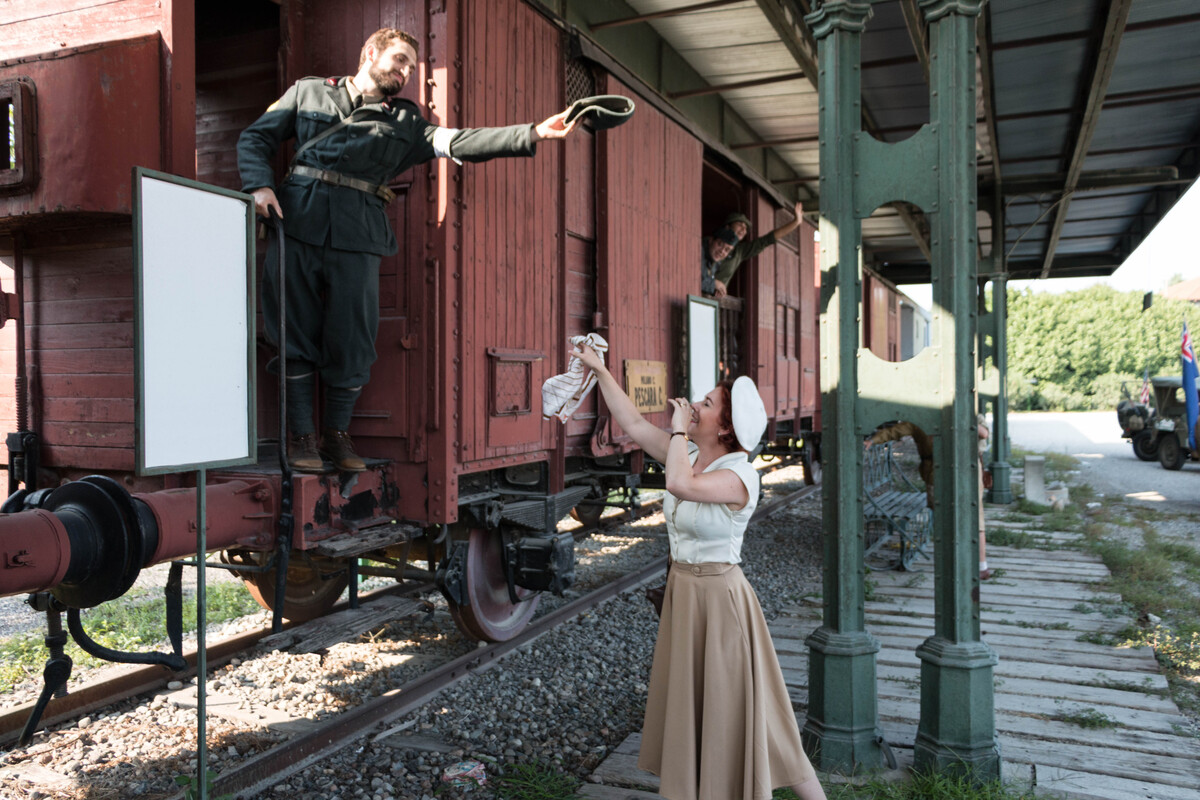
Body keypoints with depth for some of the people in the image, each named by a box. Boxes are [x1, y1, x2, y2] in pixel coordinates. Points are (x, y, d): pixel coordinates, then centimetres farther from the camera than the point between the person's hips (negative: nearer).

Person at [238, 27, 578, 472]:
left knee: (351, 340, -1)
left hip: (358, 236, 1)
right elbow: (256, 138, 19)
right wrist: (260, 185, -2)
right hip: (297, 223, -1)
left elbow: (458, 142, 6)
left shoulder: (406, 121, 21)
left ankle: (336, 434, 16)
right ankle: (301, 435, 10)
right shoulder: (308, 92, 20)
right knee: (295, 334, -1)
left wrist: (533, 134, -7)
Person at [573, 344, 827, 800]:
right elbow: (634, 425, 7)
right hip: (681, 591, 8)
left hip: (719, 596, -8)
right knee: (686, 706, 19)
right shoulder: (689, 455, 2)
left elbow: (679, 485, -39)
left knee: (736, 712, 3)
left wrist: (680, 428, -24)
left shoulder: (739, 476, -22)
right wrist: (600, 370, 8)